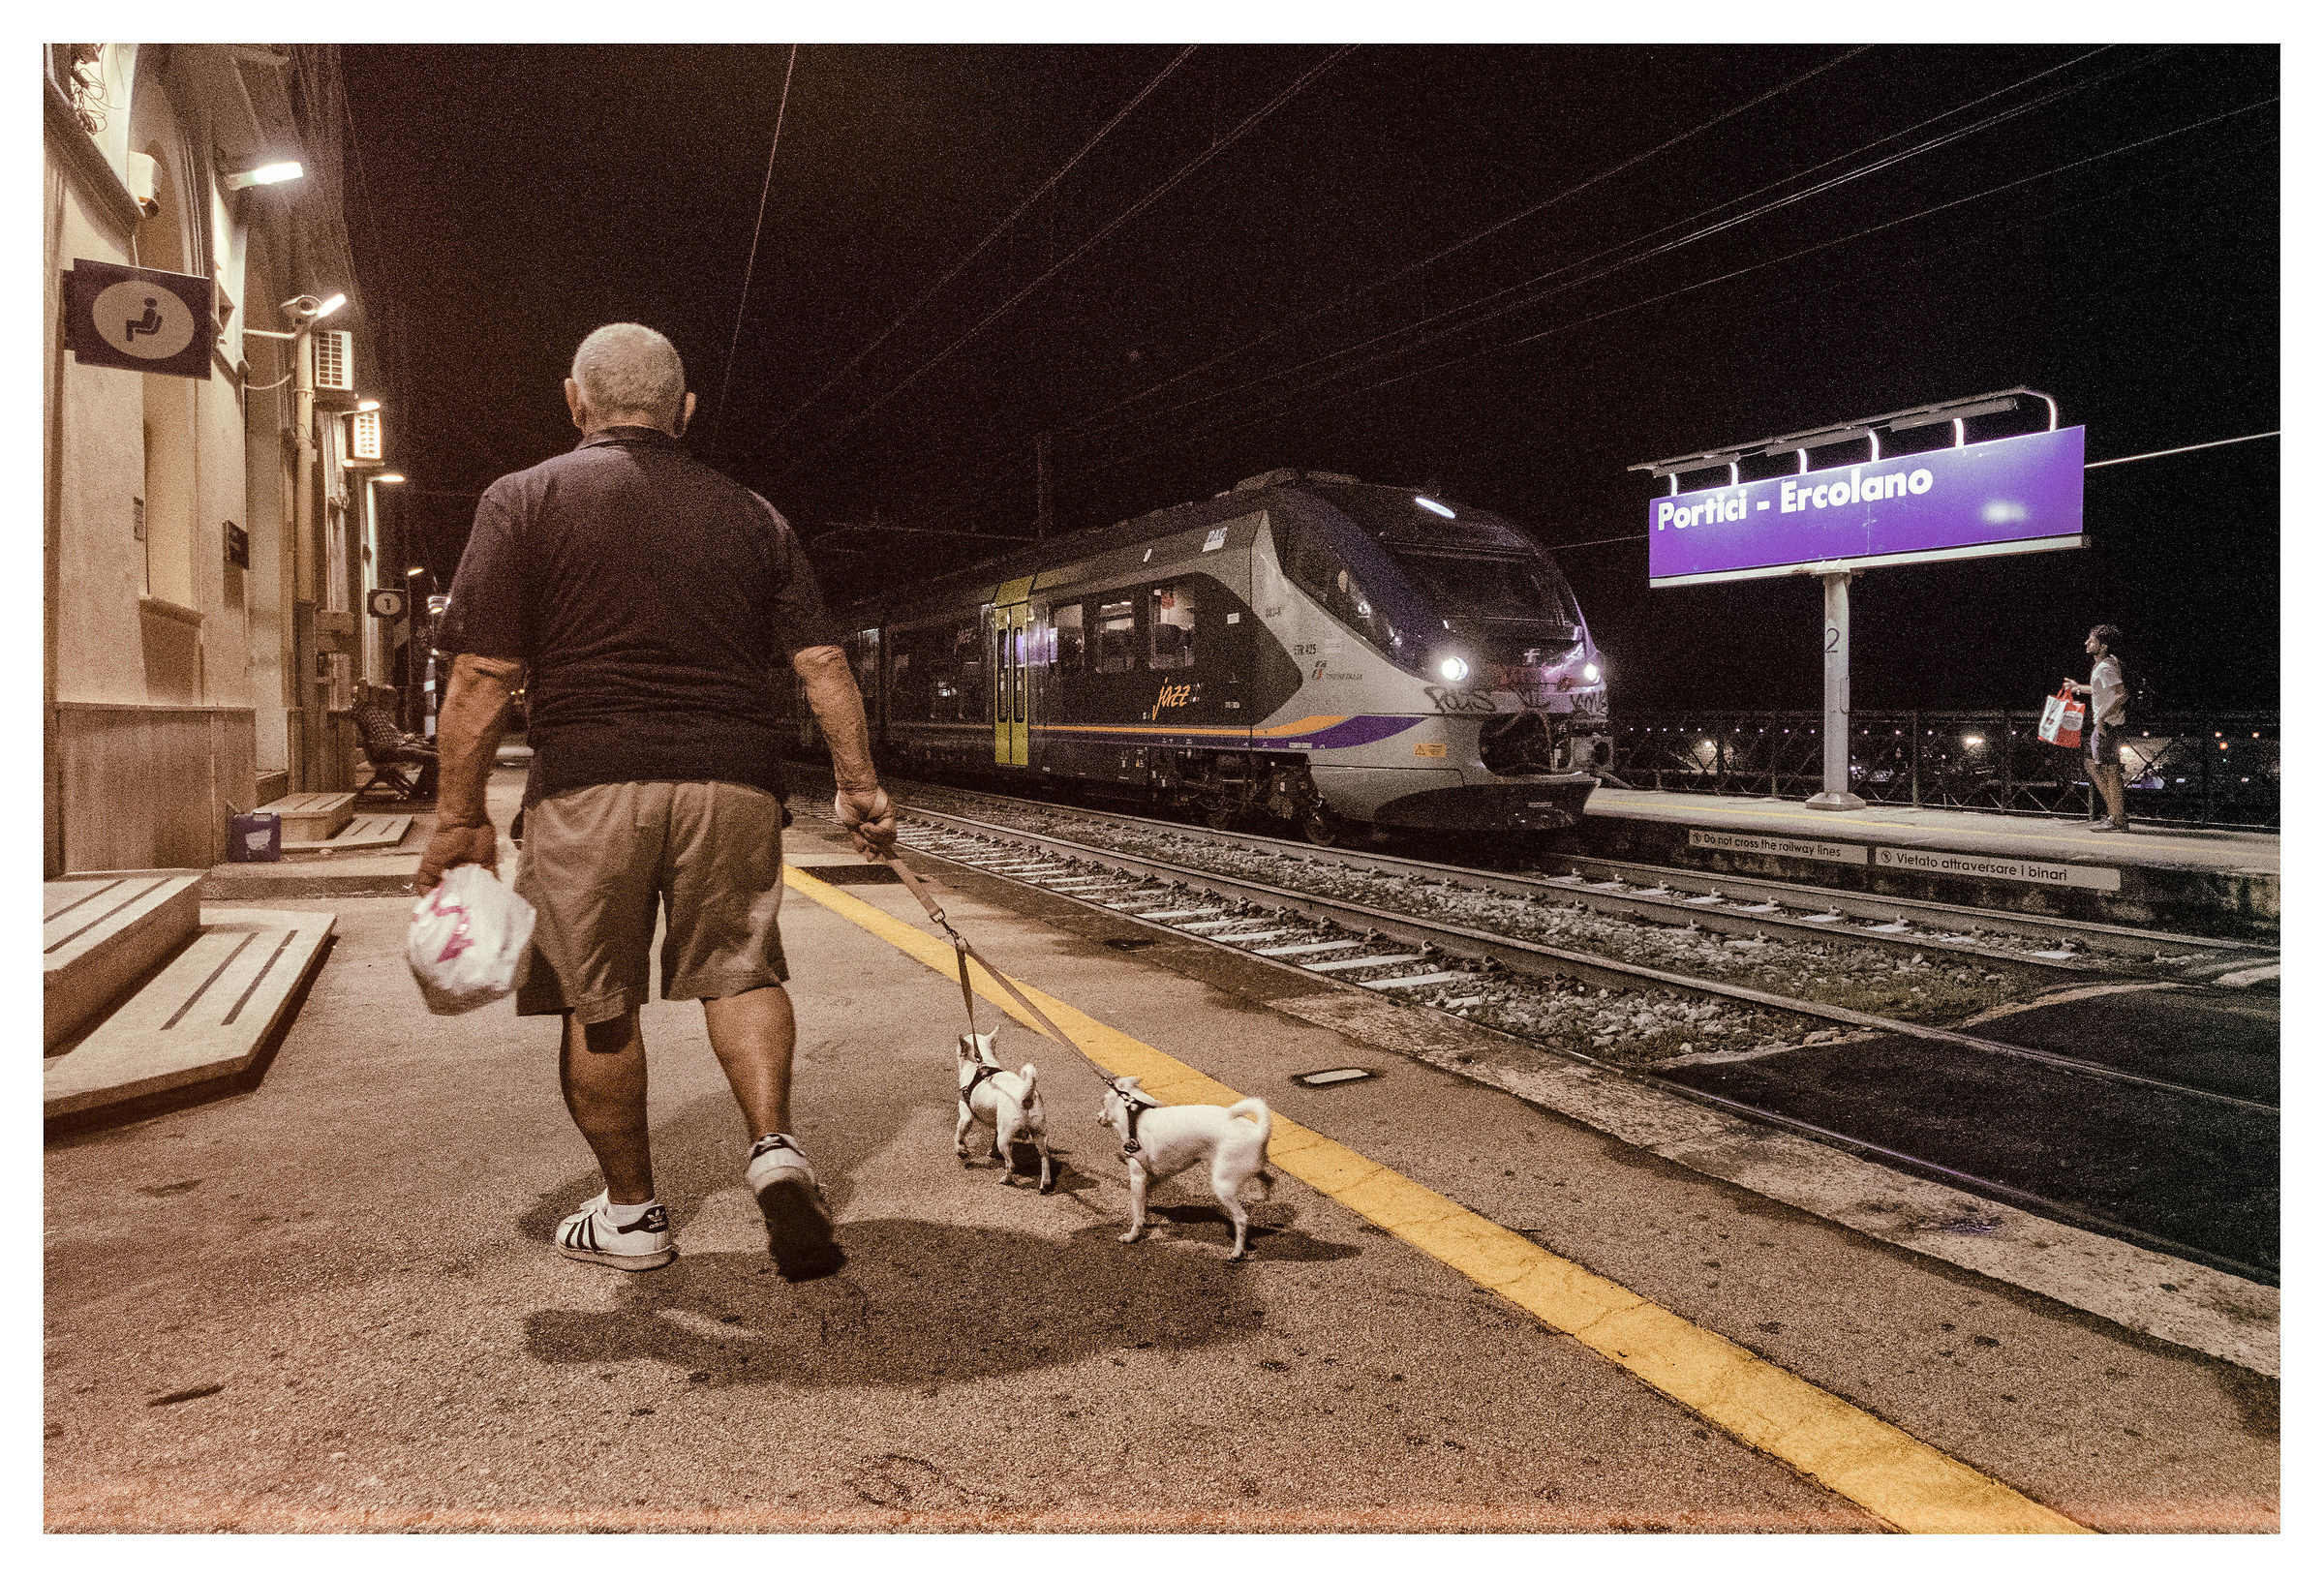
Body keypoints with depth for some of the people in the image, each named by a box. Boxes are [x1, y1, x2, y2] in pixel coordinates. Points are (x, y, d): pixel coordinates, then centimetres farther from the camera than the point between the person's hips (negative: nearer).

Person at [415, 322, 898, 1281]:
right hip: (733, 782, 2)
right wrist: (859, 786, 10)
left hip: (590, 787, -2)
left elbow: (484, 679, -4)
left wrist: (459, 817, 3)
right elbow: (823, 664, 5)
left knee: (598, 1004, 11)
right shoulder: (750, 515, 11)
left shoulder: (524, 500, 3)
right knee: (739, 969, 16)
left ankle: (632, 1213, 22)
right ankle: (773, 1146, -4)